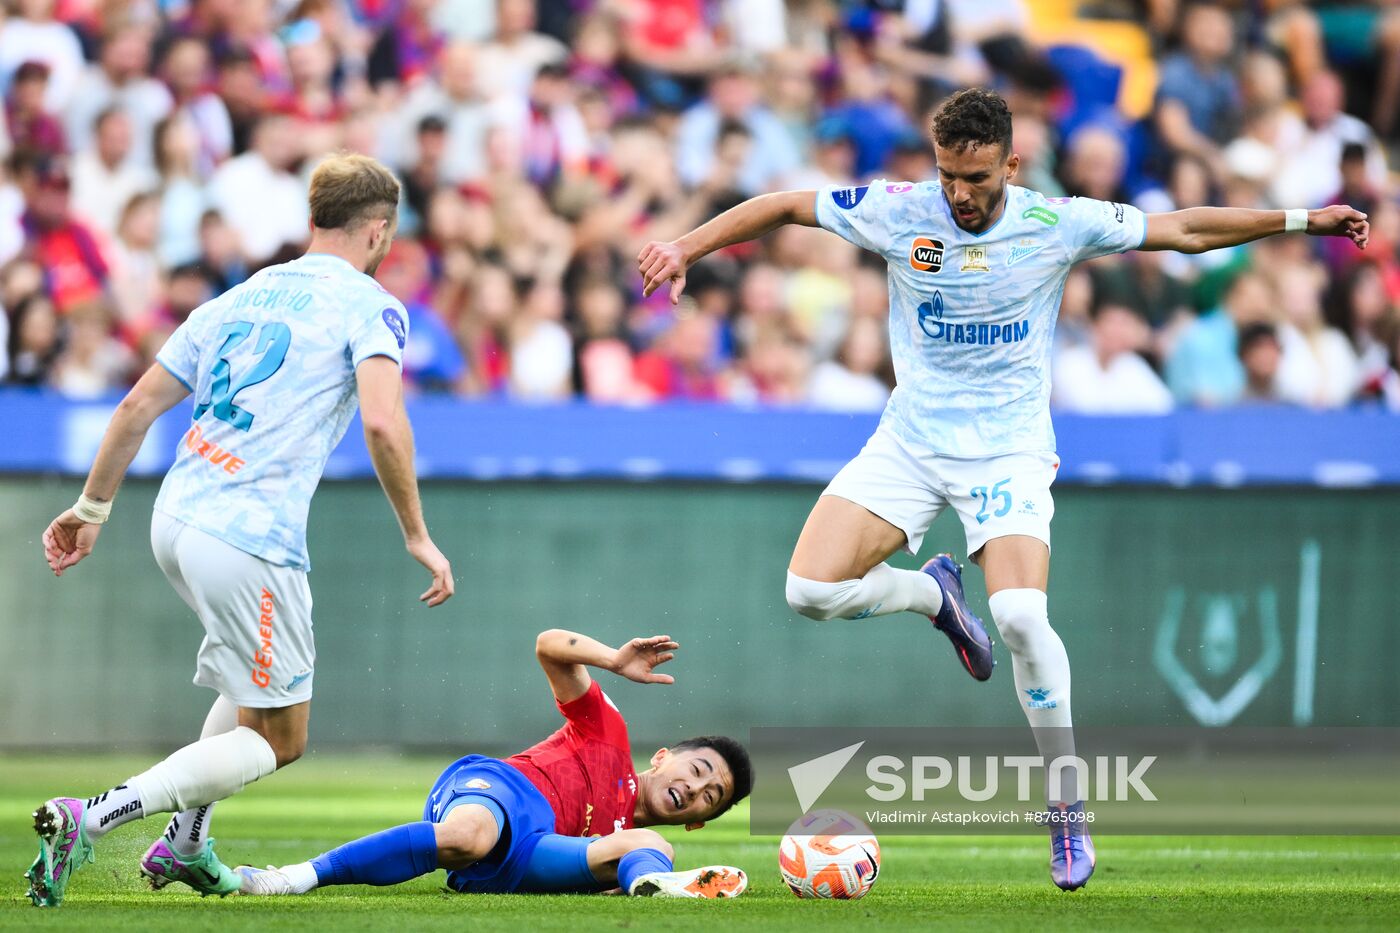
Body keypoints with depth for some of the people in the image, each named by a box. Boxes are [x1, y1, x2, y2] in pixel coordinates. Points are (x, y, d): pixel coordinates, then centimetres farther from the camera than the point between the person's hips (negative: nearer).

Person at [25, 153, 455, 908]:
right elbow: (383, 423, -18)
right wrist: (417, 536, -9)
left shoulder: (239, 298, 18)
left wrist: (91, 508, 26)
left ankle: (184, 843, 20)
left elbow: (138, 405, 17)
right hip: (250, 537, -8)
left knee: (261, 683, 30)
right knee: (277, 739, 1)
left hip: (174, 520, 8)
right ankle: (91, 818, -16)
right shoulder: (369, 307, -1)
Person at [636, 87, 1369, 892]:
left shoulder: (1059, 225, -9)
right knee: (811, 589, -16)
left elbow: (1184, 230, 2)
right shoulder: (899, 213, -8)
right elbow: (782, 207, 3)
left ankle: (1068, 808, -8)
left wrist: (1298, 220, -1)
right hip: (910, 441, 2)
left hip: (1008, 448, -2)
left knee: (1021, 617, -26)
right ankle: (934, 593, 18)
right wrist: (687, 247, -5)